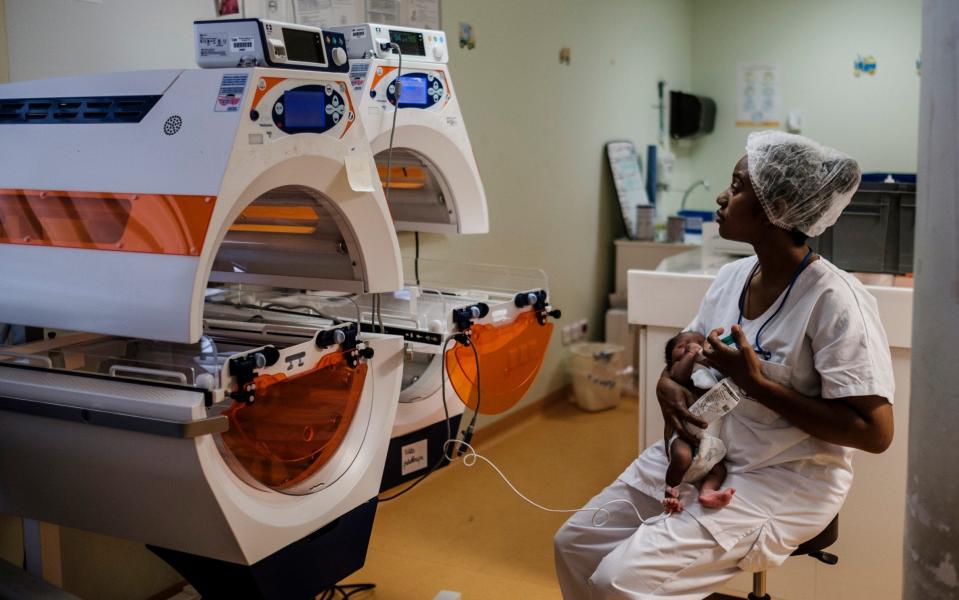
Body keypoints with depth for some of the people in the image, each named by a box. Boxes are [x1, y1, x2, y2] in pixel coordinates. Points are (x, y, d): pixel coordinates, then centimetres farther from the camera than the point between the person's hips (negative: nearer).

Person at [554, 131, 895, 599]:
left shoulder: (833, 300, -21)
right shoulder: (732, 276, 2)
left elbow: (875, 432, -22)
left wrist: (757, 384, -23)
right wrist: (667, 384, -8)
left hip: (785, 481, -7)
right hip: (698, 454, 7)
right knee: (575, 544, 3)